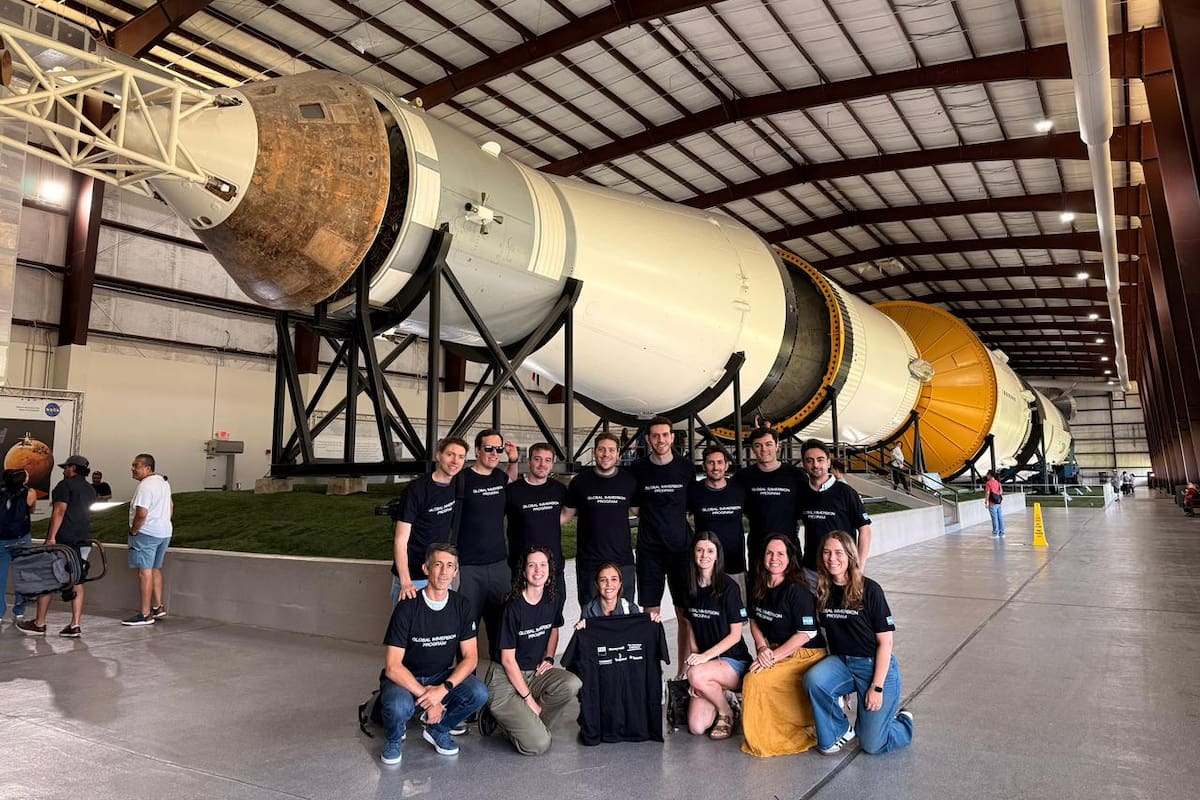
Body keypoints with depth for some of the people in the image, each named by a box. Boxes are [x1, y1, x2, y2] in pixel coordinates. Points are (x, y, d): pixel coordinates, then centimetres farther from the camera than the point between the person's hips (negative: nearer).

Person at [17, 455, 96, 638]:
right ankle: (75, 625, 1)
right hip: (83, 542, 7)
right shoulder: (91, 490, 16)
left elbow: (59, 511, -14)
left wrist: (51, 537, -18)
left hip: (63, 540, -6)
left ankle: (39, 624, 8)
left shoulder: (65, 485, -5)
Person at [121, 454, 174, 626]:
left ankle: (145, 614, -3)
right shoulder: (164, 483, 13)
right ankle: (158, 607, 24)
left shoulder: (145, 486, -17)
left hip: (146, 533, -10)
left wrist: (133, 531, -10)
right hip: (165, 532, 10)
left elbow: (141, 514, -23)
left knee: (145, 571, -5)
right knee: (156, 569, 18)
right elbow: (171, 506, 23)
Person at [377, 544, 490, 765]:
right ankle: (393, 739, 1)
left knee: (479, 693, -24)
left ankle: (438, 730, 6)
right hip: (404, 679, -3)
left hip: (441, 678, 4)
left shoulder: (461, 606, -6)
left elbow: (470, 657, -6)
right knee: (398, 707, -36)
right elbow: (392, 667, -19)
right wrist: (426, 697, -25)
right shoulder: (408, 607, -18)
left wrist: (443, 689, -23)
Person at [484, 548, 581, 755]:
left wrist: (549, 658, 4)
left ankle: (529, 724, -2)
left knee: (572, 685, -26)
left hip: (535, 672, 6)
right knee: (538, 745, -20)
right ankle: (501, 717, 8)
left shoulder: (553, 601, -1)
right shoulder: (513, 607, -19)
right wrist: (529, 699, -14)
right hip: (504, 678, -6)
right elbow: (508, 660, -15)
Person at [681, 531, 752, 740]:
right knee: (696, 727, -11)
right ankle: (721, 694, 18)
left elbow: (735, 634, -10)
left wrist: (705, 656, -17)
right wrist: (695, 657, -3)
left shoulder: (728, 587, -10)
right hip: (706, 662, 5)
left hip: (734, 662, -4)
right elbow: (691, 630, 10)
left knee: (696, 675, -35)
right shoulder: (692, 589, 6)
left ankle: (726, 711, -5)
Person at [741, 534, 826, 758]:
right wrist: (763, 648, -4)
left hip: (805, 654, -7)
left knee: (756, 680, -23)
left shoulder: (797, 591, -17)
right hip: (775, 652, 7)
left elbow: (806, 633, -18)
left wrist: (773, 656, -19)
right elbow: (754, 621, 14)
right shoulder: (760, 588, 4)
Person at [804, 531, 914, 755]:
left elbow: (885, 642, -11)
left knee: (872, 744, -7)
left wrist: (877, 686, -14)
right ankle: (840, 731, -1)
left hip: (876, 666, -4)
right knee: (813, 680, -29)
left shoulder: (869, 590, -13)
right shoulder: (822, 591, 0)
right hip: (841, 662, 4)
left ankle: (902, 719, 26)